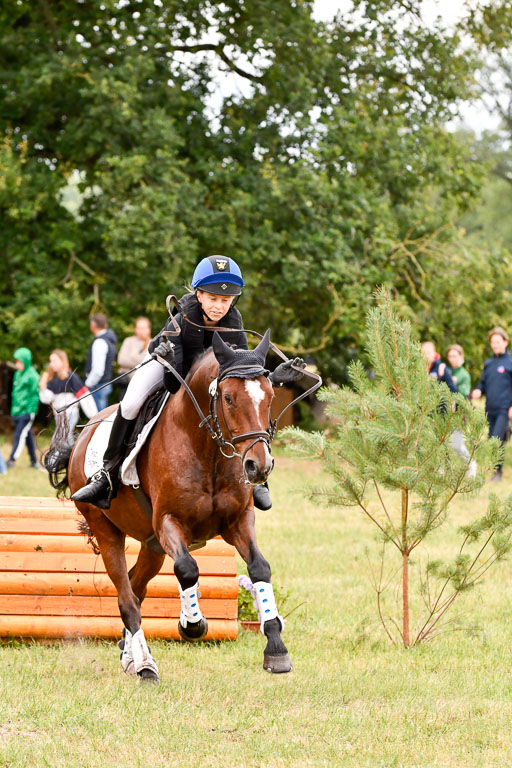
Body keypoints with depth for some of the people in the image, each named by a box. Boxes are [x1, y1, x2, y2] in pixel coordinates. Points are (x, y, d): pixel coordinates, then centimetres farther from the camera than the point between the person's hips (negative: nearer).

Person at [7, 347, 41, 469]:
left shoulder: (32, 376, -10)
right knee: (28, 436, 12)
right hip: (17, 411, 8)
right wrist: (13, 409, 17)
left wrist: (31, 410, -16)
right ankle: (34, 461, 19)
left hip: (27, 412, -8)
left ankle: (12, 460, -14)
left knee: (20, 435, -11)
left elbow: (35, 394, -11)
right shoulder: (18, 374, 13)